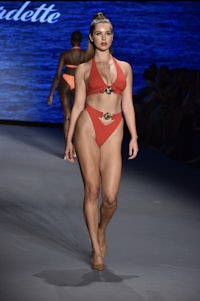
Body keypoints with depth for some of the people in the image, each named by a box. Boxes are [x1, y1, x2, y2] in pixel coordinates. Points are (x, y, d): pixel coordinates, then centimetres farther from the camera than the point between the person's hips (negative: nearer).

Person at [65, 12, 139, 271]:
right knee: (92, 190, -2)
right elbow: (78, 105, 6)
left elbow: (127, 104, 12)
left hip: (113, 132, 2)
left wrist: (134, 136, 5)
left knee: (110, 196, -6)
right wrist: (69, 139, 3)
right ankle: (96, 249, 9)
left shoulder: (124, 67, 13)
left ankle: (101, 231, 26)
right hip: (88, 127, -2)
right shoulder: (84, 69, 6)